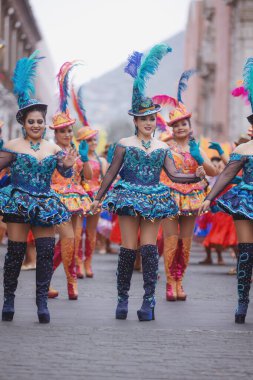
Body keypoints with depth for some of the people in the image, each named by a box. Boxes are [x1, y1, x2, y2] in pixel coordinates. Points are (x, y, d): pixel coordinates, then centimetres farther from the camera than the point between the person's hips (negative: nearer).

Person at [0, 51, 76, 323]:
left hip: (45, 205, 3)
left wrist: (68, 166, -13)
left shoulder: (53, 149, 9)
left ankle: (42, 301, 2)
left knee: (46, 252, -3)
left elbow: (66, 173, 7)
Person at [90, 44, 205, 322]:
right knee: (128, 249, -4)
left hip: (153, 200, 2)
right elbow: (111, 173, 7)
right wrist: (98, 198, 4)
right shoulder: (124, 144, 4)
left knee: (149, 248, -5)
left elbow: (174, 175, 5)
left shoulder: (162, 148, 10)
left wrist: (196, 177, -12)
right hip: (129, 198, -2)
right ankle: (122, 299, 6)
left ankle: (149, 301, -4)